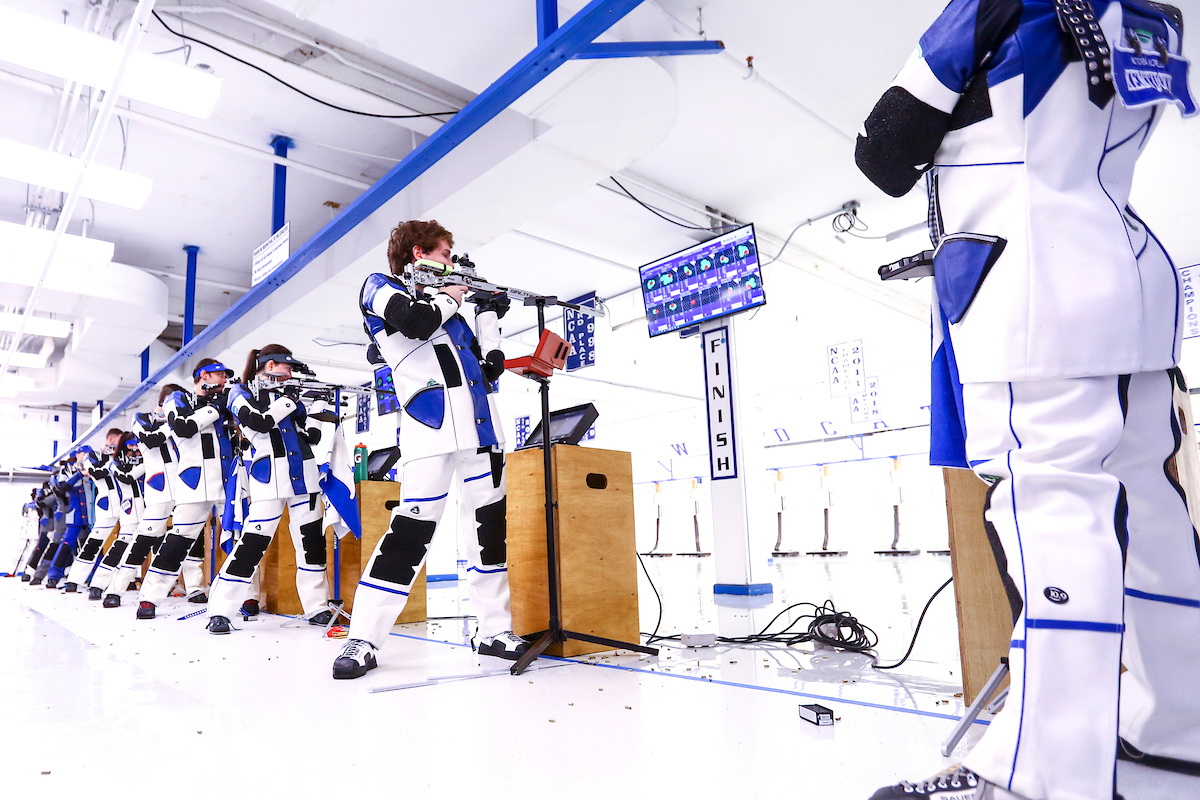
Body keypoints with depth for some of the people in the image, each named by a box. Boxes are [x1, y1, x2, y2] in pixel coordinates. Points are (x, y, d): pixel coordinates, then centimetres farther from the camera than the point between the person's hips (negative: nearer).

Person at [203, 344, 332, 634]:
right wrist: (288, 401, -7)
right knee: (252, 543, -10)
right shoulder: (242, 393, 5)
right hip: (269, 480, -5)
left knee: (312, 542, 6)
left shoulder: (288, 393, 17)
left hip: (304, 477, 5)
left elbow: (315, 436, 13)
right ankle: (219, 612, 2)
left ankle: (317, 608, 15)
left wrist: (302, 410, -4)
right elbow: (259, 422, -15)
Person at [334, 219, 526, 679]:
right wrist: (448, 297, 3)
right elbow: (415, 320, -15)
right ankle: (363, 641, -1)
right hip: (431, 427, -7)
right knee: (412, 529, -12)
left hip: (481, 428, 7)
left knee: (489, 527, 6)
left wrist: (489, 314, 20)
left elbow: (490, 370, 21)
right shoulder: (379, 287, 10)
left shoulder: (446, 305, 26)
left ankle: (496, 631, 16)